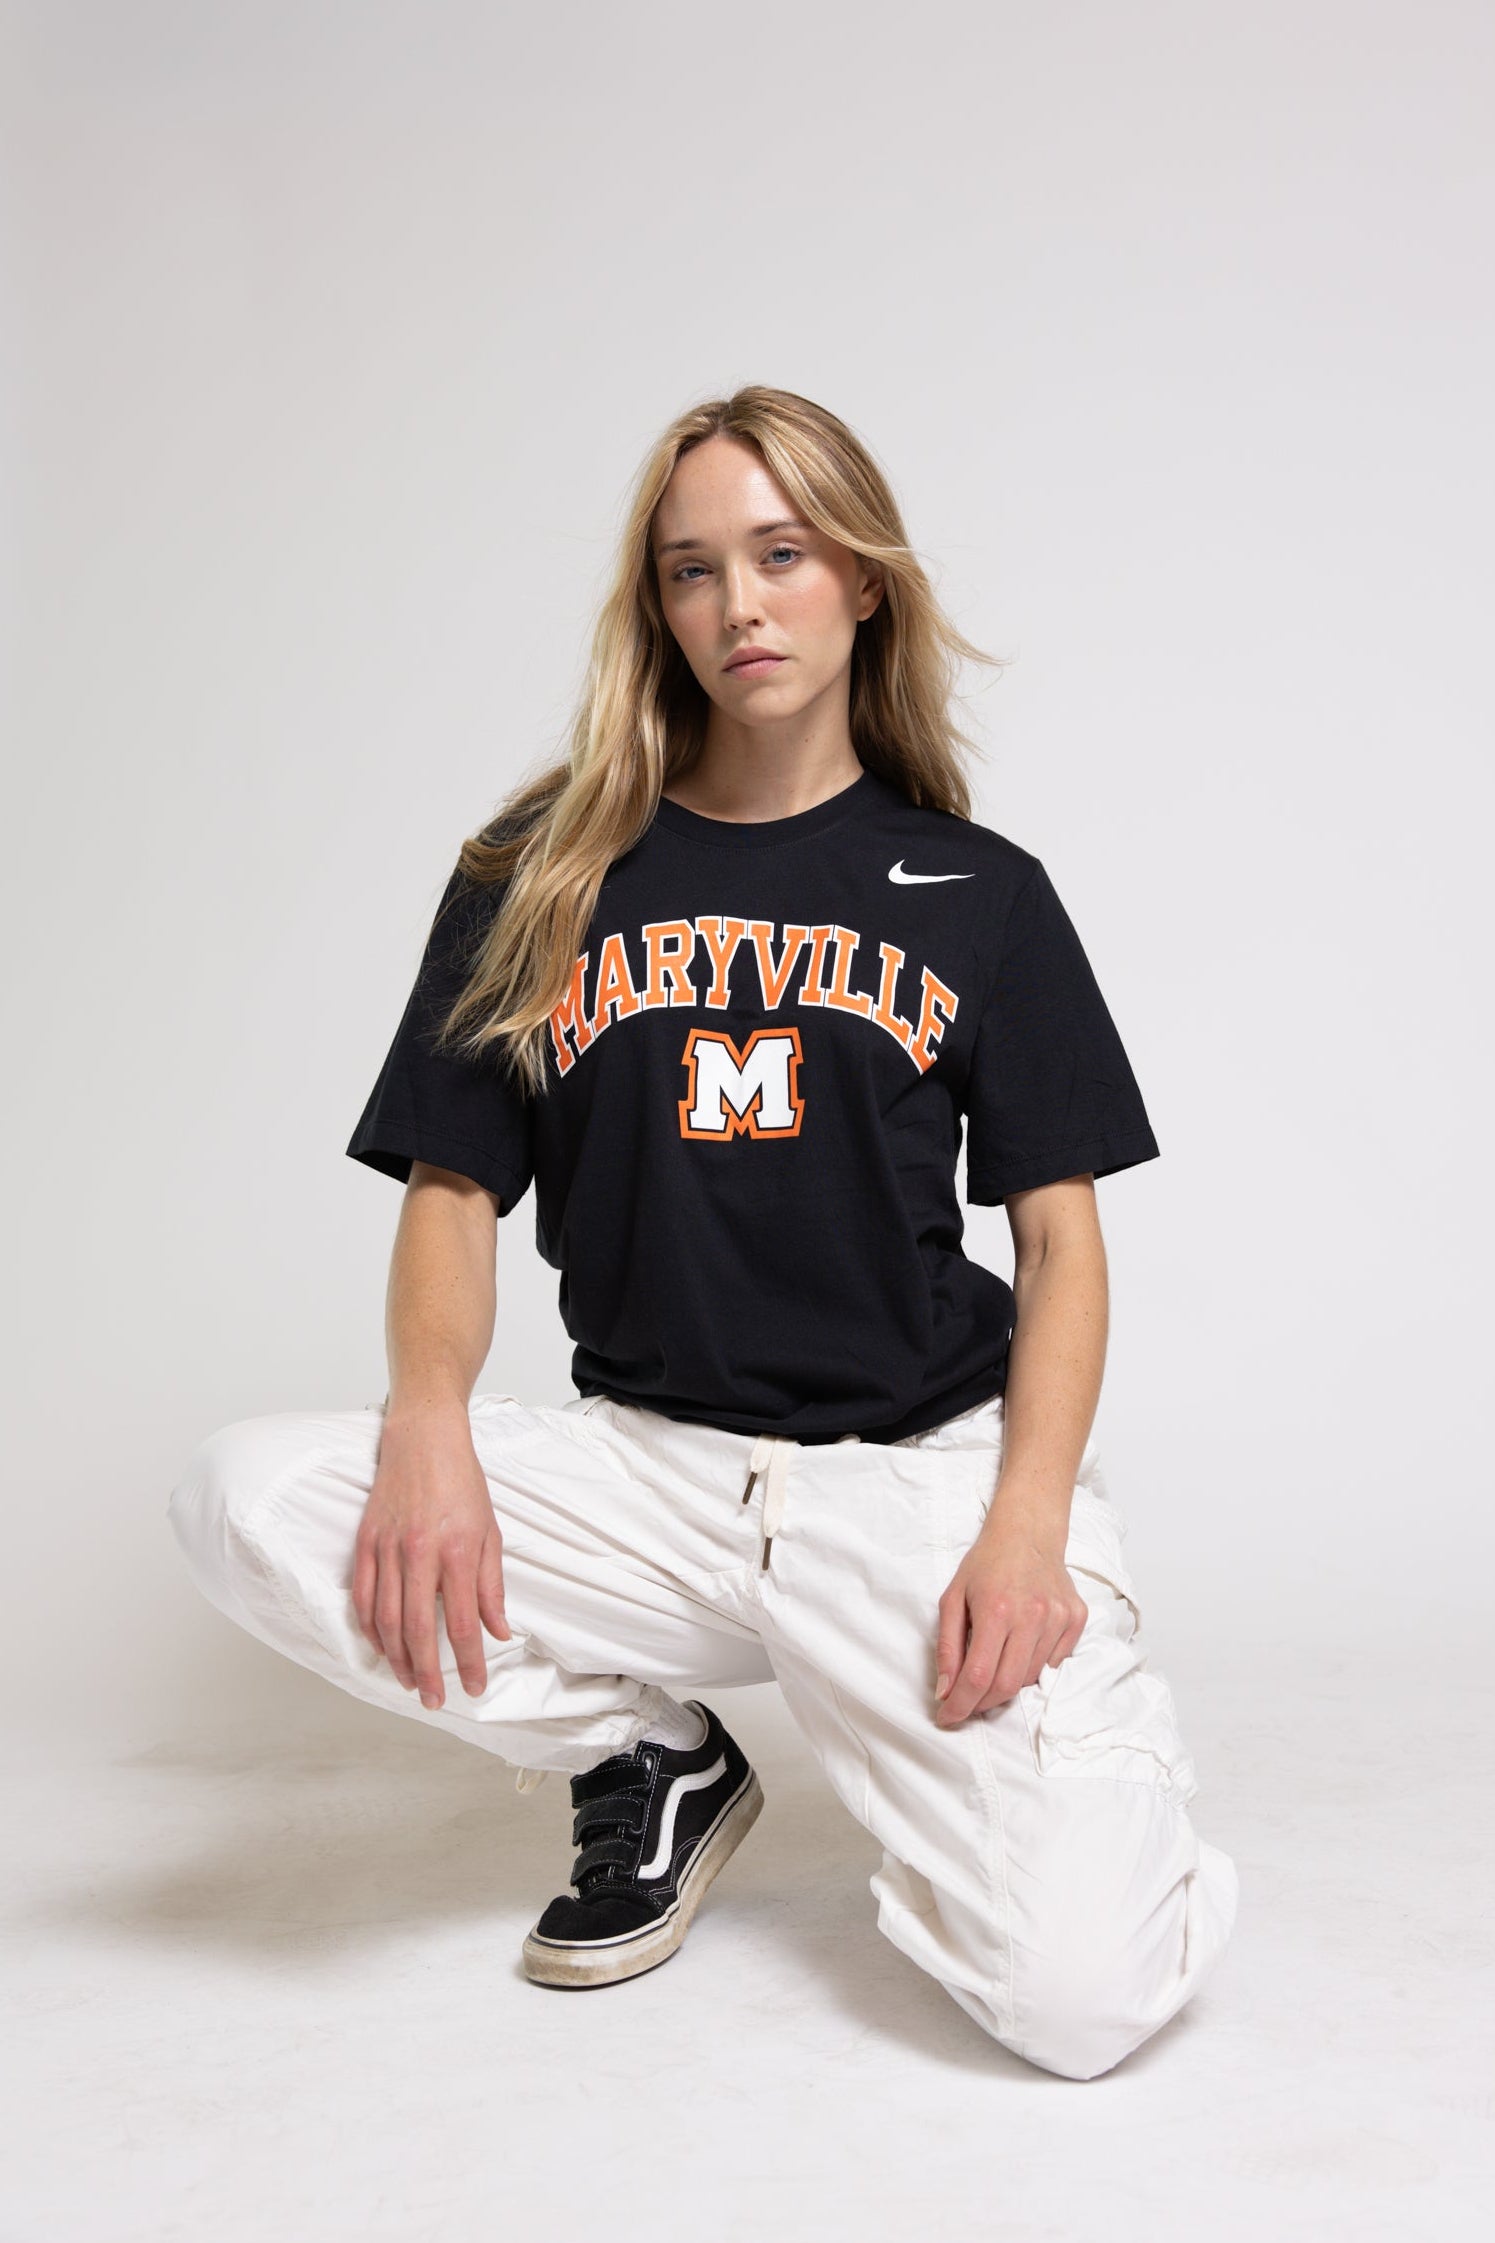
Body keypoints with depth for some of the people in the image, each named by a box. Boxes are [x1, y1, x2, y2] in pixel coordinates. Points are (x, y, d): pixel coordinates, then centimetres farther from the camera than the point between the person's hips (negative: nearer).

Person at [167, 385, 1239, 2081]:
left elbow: (1061, 1238, 4)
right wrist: (428, 1428, -15)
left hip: (927, 1466, -2)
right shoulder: (540, 871, 8)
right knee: (244, 1504, -24)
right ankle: (655, 1763, 0)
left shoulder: (978, 892, 7)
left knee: (1083, 1994, -23)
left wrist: (1027, 1527, -13)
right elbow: (453, 1189, 6)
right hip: (647, 1468, 2)